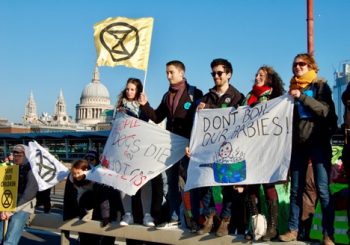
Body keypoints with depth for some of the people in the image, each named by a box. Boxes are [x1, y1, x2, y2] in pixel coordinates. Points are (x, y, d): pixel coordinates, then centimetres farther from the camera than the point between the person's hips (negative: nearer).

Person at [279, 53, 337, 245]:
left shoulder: (320, 85, 2)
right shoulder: (293, 88, 15)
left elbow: (325, 110, -13)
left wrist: (302, 97, -18)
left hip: (318, 142, -5)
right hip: (298, 143, 5)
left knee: (323, 190, -7)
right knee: (296, 189, 6)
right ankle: (293, 229, 12)